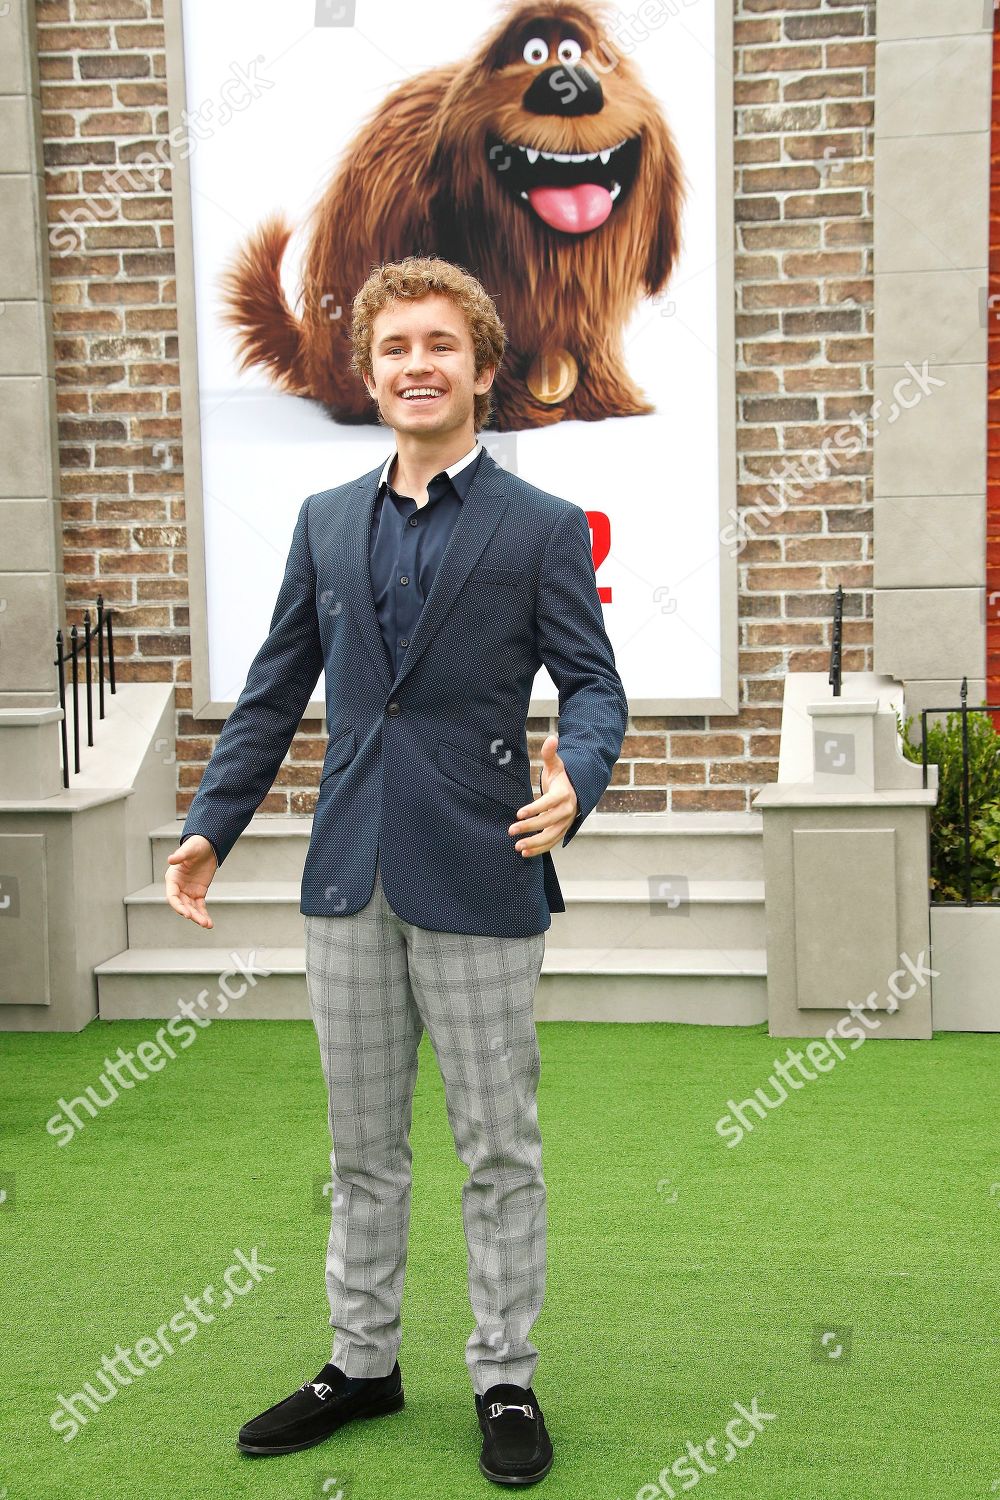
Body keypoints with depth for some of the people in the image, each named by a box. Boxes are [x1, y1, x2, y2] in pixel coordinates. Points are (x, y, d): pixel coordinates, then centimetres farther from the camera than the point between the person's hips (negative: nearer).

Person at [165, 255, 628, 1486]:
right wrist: (211, 826, 6)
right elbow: (275, 690, 13)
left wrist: (574, 781, -26)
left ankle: (505, 1381, 23)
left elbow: (593, 685, -5)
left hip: (479, 879, -4)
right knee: (361, 1147, 16)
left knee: (498, 1151, 7)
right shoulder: (325, 521, 10)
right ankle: (362, 1364, 31)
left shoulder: (542, 528, -2)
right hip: (349, 879, 4)